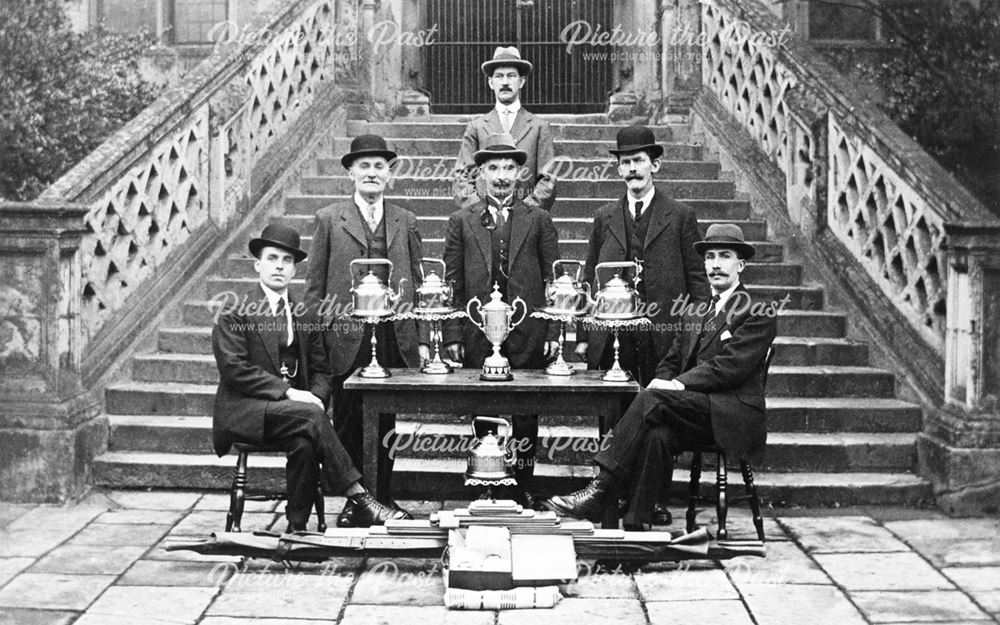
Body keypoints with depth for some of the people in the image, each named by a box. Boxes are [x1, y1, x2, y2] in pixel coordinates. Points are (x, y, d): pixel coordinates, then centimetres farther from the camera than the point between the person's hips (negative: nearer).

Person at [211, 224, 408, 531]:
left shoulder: (305, 318, 15)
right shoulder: (234, 314, -2)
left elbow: (320, 370, 18)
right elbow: (235, 370, -12)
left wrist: (315, 395, -6)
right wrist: (288, 393, -20)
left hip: (293, 405, 4)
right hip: (244, 411, -4)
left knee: (305, 442, -30)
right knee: (310, 415, -30)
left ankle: (297, 528, -18)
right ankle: (360, 500, -27)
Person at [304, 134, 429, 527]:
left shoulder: (406, 222, 11)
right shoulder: (329, 219, 4)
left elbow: (417, 284, 11)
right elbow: (315, 285, 3)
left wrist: (423, 340, 5)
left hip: (395, 340, 2)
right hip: (346, 341, -2)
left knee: (387, 422, 8)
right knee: (348, 423, 5)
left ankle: (383, 495, 20)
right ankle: (353, 500, 15)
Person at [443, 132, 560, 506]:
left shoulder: (538, 221, 8)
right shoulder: (461, 222, 8)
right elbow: (452, 284, 6)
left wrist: (553, 332, -2)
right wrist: (452, 335, -1)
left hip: (528, 336, 0)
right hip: (477, 337, 1)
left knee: (525, 416, 3)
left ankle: (523, 489, 13)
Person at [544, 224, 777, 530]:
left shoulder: (760, 314, 0)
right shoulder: (693, 312, 24)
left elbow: (730, 366, -12)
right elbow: (670, 363, 21)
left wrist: (676, 385, -19)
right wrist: (664, 382, -4)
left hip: (736, 416, -5)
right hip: (696, 413, 5)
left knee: (653, 399, -28)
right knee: (657, 433, -31)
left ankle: (599, 489, -30)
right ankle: (635, 527, -36)